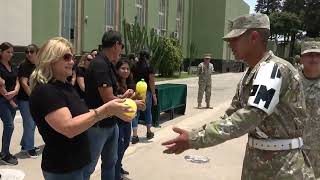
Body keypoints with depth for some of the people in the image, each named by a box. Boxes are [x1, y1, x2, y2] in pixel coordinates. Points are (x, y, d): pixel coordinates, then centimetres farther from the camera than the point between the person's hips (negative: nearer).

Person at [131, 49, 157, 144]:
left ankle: (134, 136, -3)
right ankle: (149, 132, 29)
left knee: (136, 113, 4)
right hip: (147, 92, -2)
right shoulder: (149, 67, -5)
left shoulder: (135, 66, 3)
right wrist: (154, 95, -5)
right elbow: (151, 82, -9)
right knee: (148, 112, 15)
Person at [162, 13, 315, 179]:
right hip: (254, 158, 8)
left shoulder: (274, 69, -22)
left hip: (282, 165, -8)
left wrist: (195, 139, -32)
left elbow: (249, 118, -32)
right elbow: (232, 115, 12)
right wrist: (196, 137, 0)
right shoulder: (249, 76, 7)